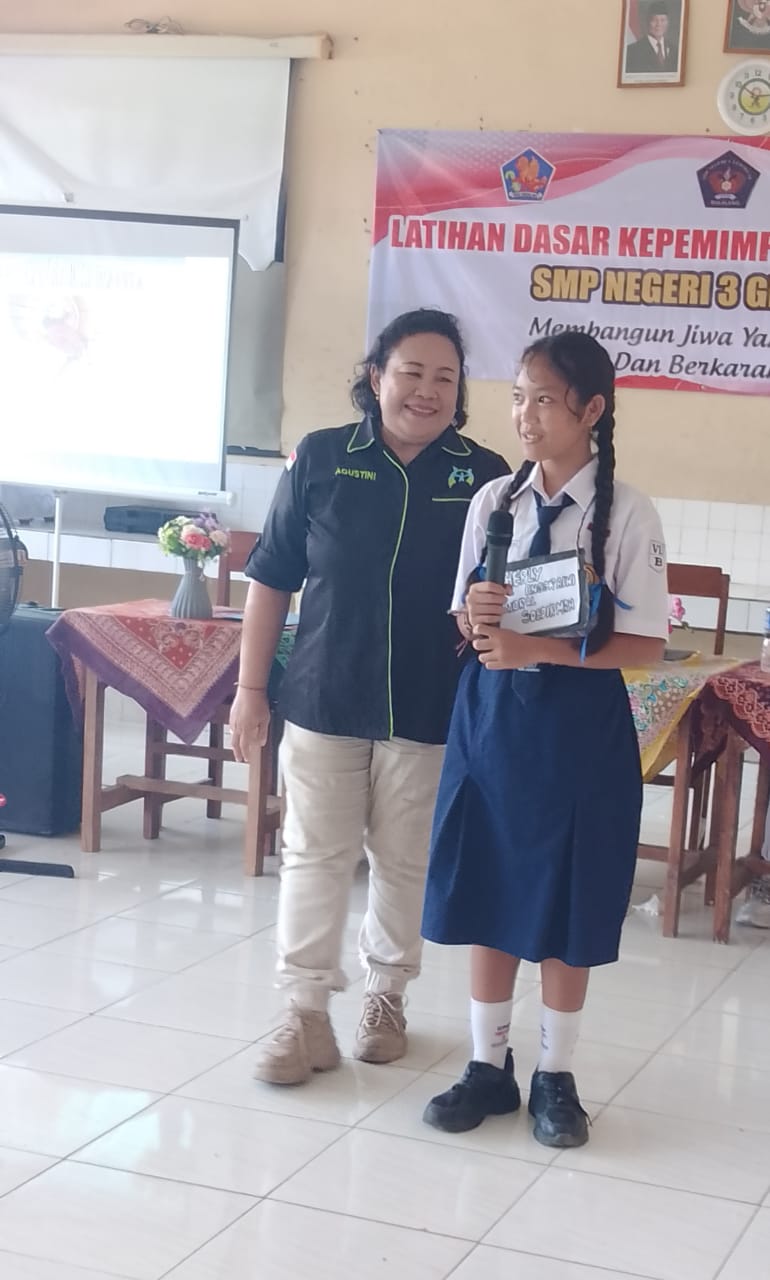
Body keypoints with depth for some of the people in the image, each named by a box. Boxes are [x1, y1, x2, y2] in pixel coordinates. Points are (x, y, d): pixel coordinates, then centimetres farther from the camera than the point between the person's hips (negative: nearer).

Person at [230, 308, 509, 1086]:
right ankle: (306, 1014, 14)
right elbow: (272, 579, 2)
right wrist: (251, 687, 1)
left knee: (405, 861, 12)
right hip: (322, 701, 0)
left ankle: (386, 995, 30)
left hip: (427, 711, 0)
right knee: (315, 855, 5)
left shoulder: (484, 476, -2)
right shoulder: (321, 459, -3)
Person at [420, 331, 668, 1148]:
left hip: (578, 723, -4)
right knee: (486, 894, 10)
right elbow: (465, 619, 10)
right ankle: (489, 1065, 25)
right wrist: (479, 619, -14)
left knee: (568, 905, 6)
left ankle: (555, 1077, 22)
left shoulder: (625, 513, -9)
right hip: (491, 712, 4)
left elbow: (645, 645, -11)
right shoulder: (491, 501, 3)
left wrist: (543, 648, -20)